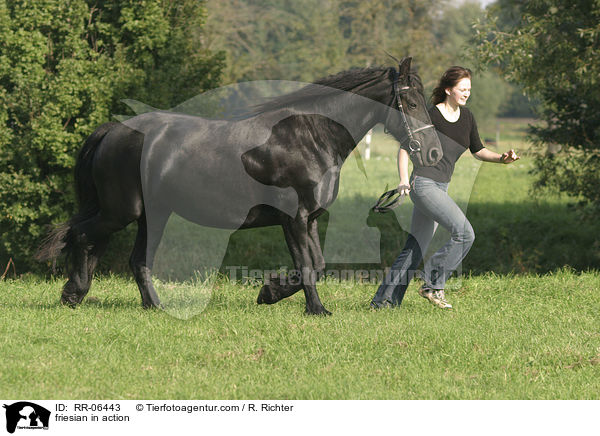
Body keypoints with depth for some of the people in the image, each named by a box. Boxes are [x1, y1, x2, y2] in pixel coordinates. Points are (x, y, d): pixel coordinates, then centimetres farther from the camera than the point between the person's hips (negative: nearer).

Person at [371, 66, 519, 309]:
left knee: (415, 249, 9)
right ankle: (433, 285, -10)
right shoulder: (430, 116, -10)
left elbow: (477, 151, 20)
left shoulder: (466, 117, 10)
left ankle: (383, 301, 14)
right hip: (423, 185, -8)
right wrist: (404, 181, -15)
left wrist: (501, 159, 2)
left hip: (440, 189, 8)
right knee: (464, 234, -19)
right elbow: (405, 147, -4)